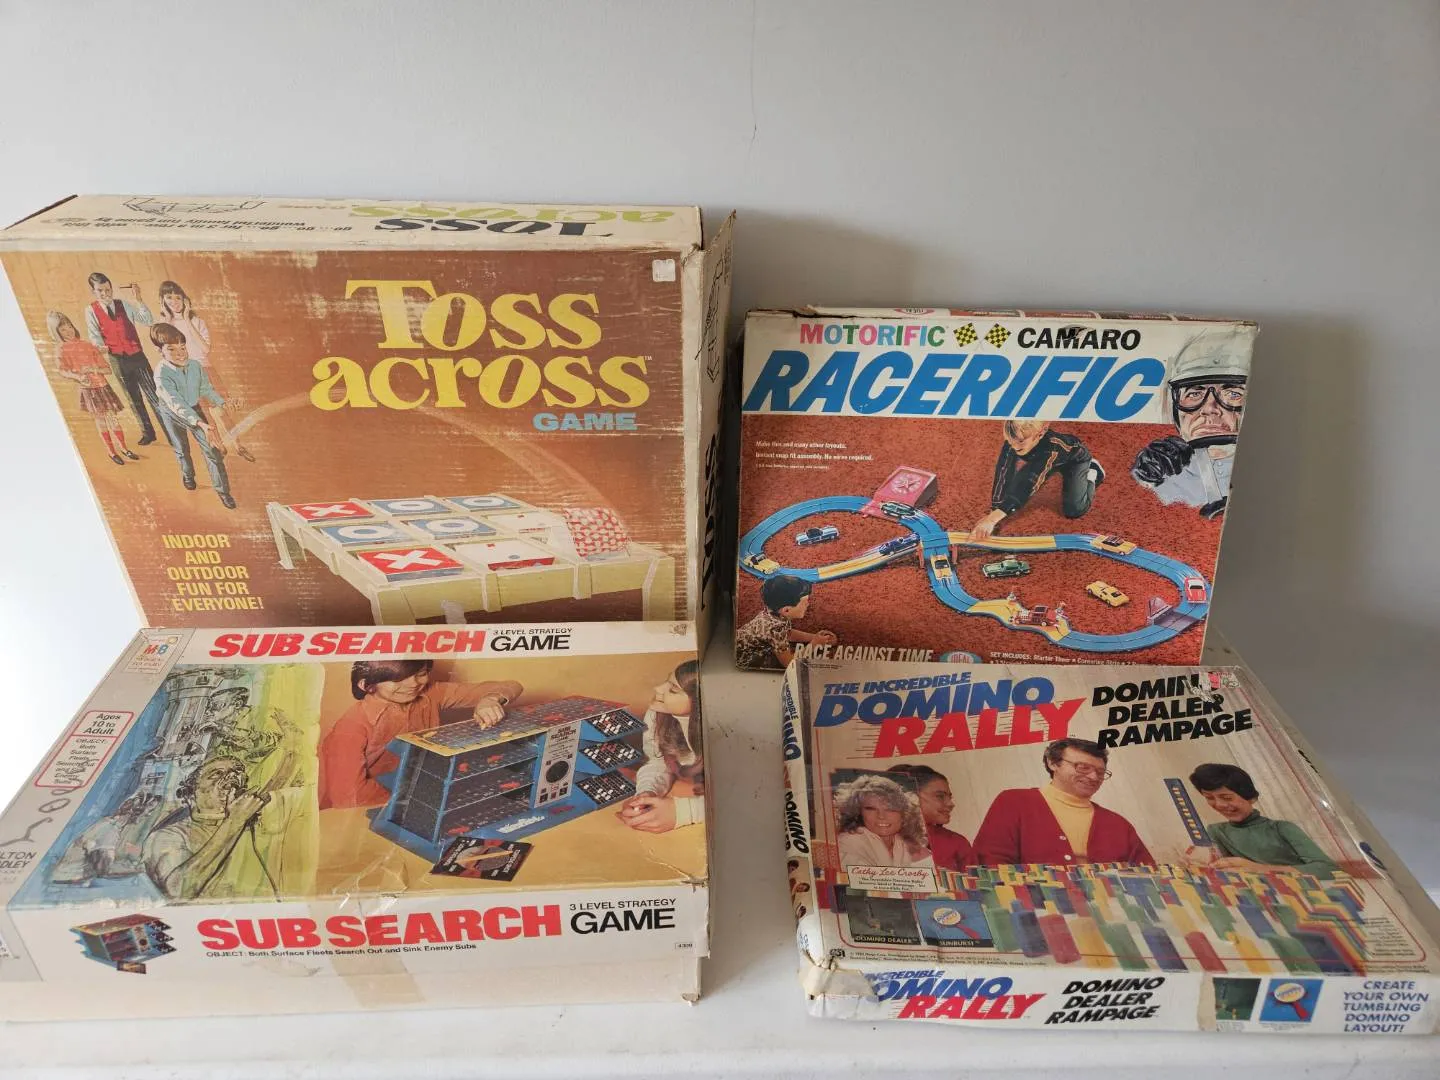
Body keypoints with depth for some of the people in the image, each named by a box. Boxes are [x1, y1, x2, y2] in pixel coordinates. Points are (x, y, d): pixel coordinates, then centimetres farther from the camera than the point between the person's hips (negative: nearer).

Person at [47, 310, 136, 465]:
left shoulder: (87, 345, 7)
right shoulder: (61, 351, -1)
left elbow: (107, 368, 6)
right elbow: (62, 371, -17)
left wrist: (94, 369, -14)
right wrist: (78, 377, -35)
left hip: (103, 386, 3)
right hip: (88, 390, -3)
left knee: (113, 418, 5)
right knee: (100, 420, 1)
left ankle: (123, 448, 18)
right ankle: (111, 452, 12)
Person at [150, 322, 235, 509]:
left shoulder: (195, 366, -20)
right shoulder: (163, 376, -34)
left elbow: (206, 389, -2)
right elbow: (177, 405, -41)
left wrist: (223, 404, -13)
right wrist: (201, 424, -52)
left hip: (194, 410, 2)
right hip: (173, 416, -2)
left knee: (212, 450, -3)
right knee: (182, 450, 22)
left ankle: (222, 490, 8)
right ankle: (187, 475, 53)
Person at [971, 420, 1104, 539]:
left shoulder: (1051, 447, -47)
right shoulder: (1012, 442, -35)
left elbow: (1030, 484, -55)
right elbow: (1003, 475, -35)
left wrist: (993, 519, -66)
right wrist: (993, 514, -44)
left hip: (1075, 459, -5)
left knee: (1073, 510, -16)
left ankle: (1091, 474, 12)